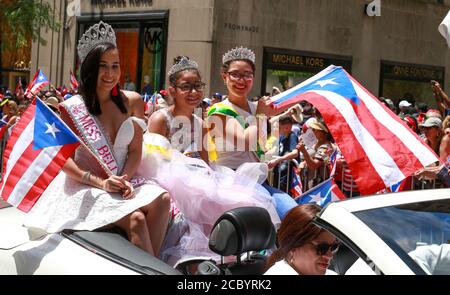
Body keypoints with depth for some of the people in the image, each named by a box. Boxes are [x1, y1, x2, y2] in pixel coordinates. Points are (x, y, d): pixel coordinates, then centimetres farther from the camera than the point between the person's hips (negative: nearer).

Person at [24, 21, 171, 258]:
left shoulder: (126, 102, 7)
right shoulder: (71, 108, -5)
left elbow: (135, 151, 7)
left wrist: (125, 179, -12)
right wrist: (100, 183, -16)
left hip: (124, 181, 4)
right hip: (86, 188, -4)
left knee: (162, 199, -25)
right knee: (136, 218, -29)